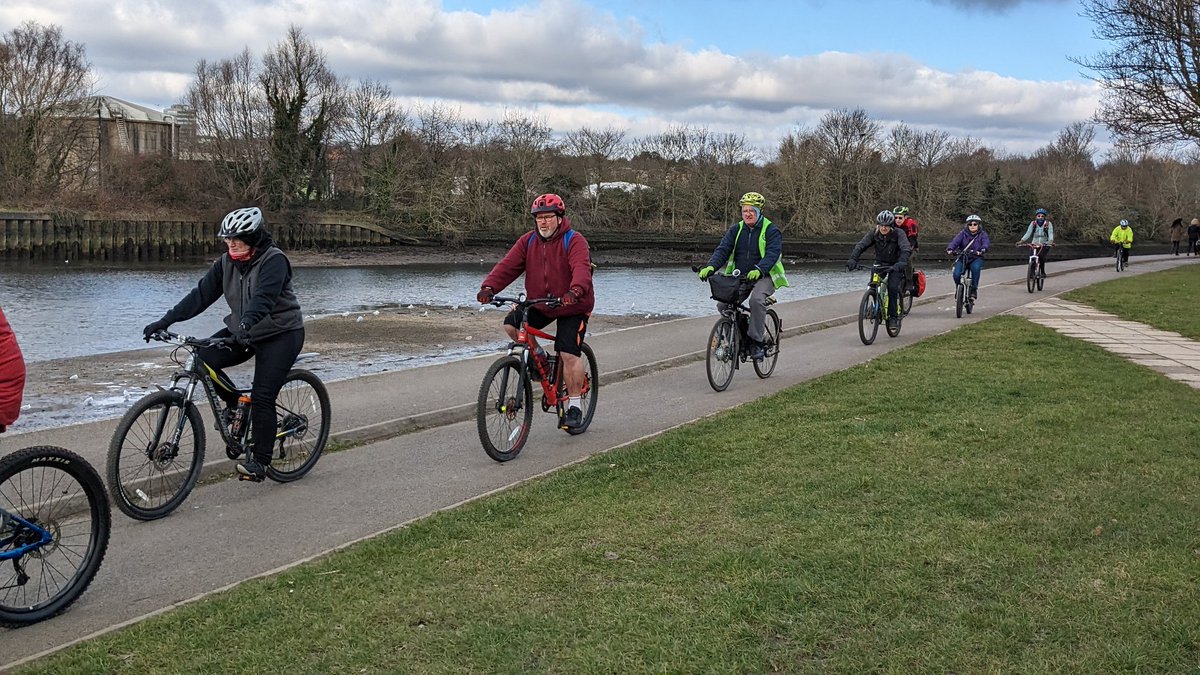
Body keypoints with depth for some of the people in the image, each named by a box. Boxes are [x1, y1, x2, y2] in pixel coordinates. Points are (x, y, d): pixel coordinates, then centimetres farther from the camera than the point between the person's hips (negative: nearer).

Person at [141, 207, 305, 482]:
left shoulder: (274, 261, -20)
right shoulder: (227, 263, 0)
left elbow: (263, 298, -35)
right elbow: (201, 295, -4)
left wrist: (246, 323, -53)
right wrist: (165, 321, -13)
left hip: (281, 335, -7)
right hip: (243, 332, 7)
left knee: (261, 398, -14)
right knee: (203, 359, -16)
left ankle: (259, 462, -3)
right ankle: (233, 403, 10)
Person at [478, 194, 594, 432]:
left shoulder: (574, 241, -17)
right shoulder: (528, 241, -2)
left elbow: (581, 268, -34)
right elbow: (508, 265, -12)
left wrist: (575, 291, -55)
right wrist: (489, 287, -28)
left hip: (572, 307, -5)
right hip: (539, 304, 5)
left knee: (569, 354, -14)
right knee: (511, 324, -16)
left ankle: (575, 407, -1)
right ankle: (538, 356, 11)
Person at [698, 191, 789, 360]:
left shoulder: (771, 230, -4)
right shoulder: (736, 229, 10)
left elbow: (772, 253, -19)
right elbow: (722, 249, -2)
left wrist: (759, 270, -39)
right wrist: (711, 266, -23)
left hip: (763, 276, -5)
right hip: (739, 276, 5)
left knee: (756, 299, -34)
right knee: (722, 303, -16)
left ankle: (757, 342, -23)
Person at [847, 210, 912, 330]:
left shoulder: (898, 233, -20)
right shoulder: (874, 233, -12)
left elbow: (906, 248, -35)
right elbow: (860, 245, -22)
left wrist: (902, 262, -55)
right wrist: (853, 259, -40)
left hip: (895, 265, -3)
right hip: (879, 263, 3)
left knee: (892, 287, -20)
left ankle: (893, 316, -9)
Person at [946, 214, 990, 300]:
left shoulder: (982, 235, 2)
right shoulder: (963, 234, 1)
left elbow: (986, 243, -17)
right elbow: (956, 241, -15)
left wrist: (982, 250, -40)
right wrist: (950, 249, -37)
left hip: (976, 258, -1)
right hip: (962, 258, 1)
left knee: (976, 268, -35)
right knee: (956, 274, -22)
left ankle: (973, 290, -20)